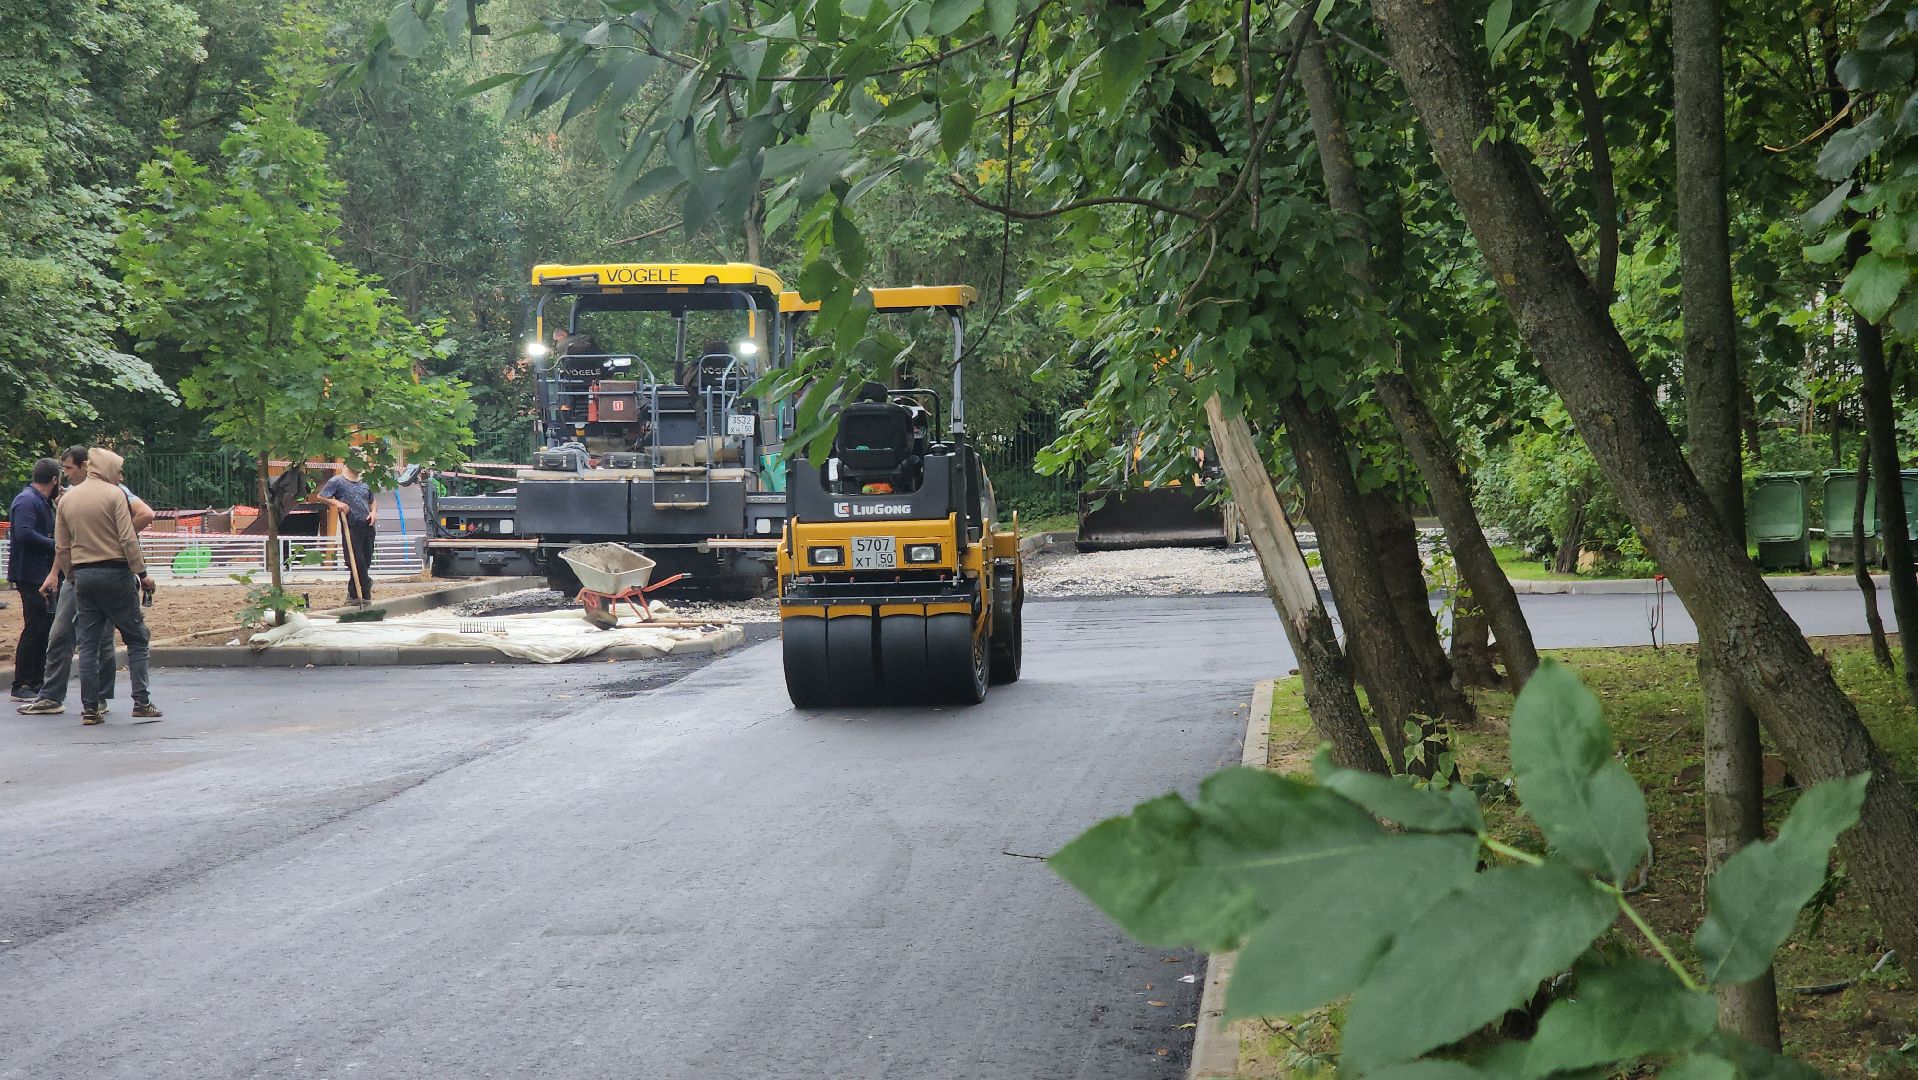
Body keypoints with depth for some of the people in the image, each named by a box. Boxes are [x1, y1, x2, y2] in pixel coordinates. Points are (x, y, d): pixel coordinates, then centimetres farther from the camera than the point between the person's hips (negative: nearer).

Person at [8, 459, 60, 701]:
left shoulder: (42, 501, 18)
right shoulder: (27, 501, -15)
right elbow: (24, 533, -28)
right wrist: (56, 545, -20)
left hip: (42, 575, 10)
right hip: (31, 574, -10)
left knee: (44, 627, 13)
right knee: (35, 628, -9)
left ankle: (35, 681, 21)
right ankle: (21, 686, -4)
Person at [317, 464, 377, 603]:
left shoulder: (364, 482, 16)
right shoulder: (337, 481, -2)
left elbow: (372, 501, 27)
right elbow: (321, 496, -4)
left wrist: (374, 512, 8)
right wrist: (336, 503, -17)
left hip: (367, 527, 6)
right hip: (352, 528, -6)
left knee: (366, 561, 7)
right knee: (357, 562, -8)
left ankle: (353, 594, 21)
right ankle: (365, 596, -1)